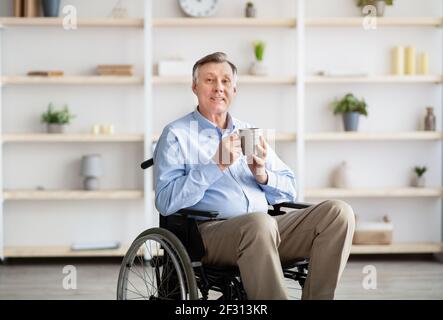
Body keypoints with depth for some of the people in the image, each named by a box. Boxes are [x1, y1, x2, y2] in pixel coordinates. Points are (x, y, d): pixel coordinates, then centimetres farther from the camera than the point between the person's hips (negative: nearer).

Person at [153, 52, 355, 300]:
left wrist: (262, 175, -2)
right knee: (259, 223, -38)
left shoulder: (250, 132, 24)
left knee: (339, 212, -15)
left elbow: (290, 192, 20)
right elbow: (166, 202, -8)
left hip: (263, 226, 6)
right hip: (211, 229, -5)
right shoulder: (177, 135, 7)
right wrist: (217, 166, -13)